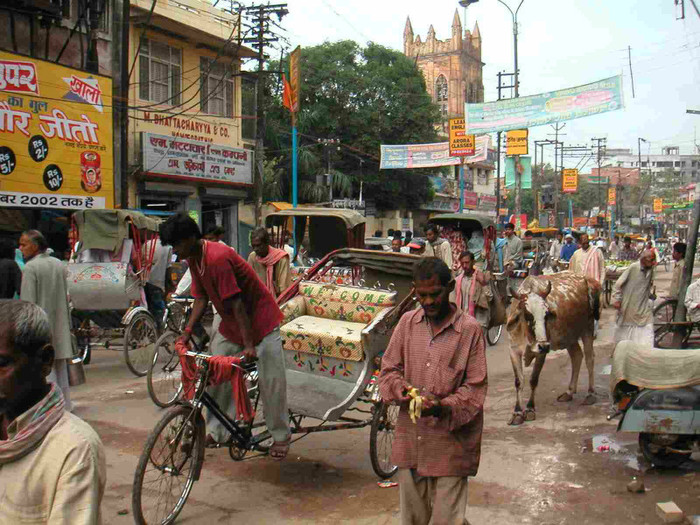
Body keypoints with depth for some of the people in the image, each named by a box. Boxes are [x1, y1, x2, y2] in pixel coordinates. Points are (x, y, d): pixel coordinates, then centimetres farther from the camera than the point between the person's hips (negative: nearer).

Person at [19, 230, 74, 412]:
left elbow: (27, 301, -16)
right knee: (60, 364, 14)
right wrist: (68, 323, 18)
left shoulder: (30, 267, -13)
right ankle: (65, 404, 22)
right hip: (59, 323, 7)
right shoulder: (59, 264, 8)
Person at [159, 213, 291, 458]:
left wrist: (248, 345, -30)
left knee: (271, 380, -3)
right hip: (228, 321, 9)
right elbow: (201, 298, 4)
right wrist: (187, 332, -3)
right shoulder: (194, 259, -3)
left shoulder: (218, 257, -30)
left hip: (259, 318, -8)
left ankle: (281, 436, 11)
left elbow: (237, 304, -31)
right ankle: (215, 431, 17)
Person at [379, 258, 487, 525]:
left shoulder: (469, 329, -7)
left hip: (450, 442, -4)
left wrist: (444, 407, -22)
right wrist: (401, 389, -12)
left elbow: (475, 387, -6)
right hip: (410, 439, 4)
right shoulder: (407, 322, 4)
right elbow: (389, 369, 10)